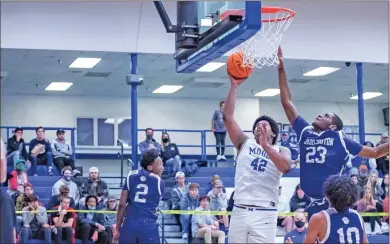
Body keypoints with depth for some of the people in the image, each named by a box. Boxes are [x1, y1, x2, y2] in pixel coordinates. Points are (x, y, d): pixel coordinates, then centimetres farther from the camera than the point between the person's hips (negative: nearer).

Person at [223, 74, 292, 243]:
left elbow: (286, 167, -14)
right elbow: (227, 117, 4)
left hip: (265, 214, -2)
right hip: (240, 211, 2)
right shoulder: (245, 144, 14)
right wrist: (234, 86, -1)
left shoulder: (281, 151, 10)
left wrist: (265, 145, -23)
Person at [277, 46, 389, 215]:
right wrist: (281, 70, 10)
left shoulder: (339, 139, 7)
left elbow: (374, 152, 15)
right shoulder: (304, 132, 11)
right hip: (307, 201, 3)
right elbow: (286, 102, 13)